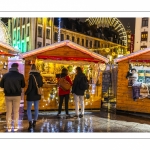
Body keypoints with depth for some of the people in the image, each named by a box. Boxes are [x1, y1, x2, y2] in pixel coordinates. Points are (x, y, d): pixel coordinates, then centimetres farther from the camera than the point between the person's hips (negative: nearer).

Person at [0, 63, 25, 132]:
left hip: (8, 95, 1)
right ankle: (15, 127, 10)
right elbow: (23, 85, 1)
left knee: (8, 111, 10)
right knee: (16, 111, 8)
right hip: (17, 95, -1)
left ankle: (9, 127, 12)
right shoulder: (20, 75, -8)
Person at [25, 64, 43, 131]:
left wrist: (26, 92, -3)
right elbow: (41, 84, 13)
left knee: (29, 109, 1)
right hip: (37, 94, 6)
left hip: (31, 95, -6)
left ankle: (30, 123, -10)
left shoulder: (31, 76, -18)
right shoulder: (39, 76, 1)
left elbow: (29, 87, -18)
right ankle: (34, 122, 22)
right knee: (36, 108, 14)